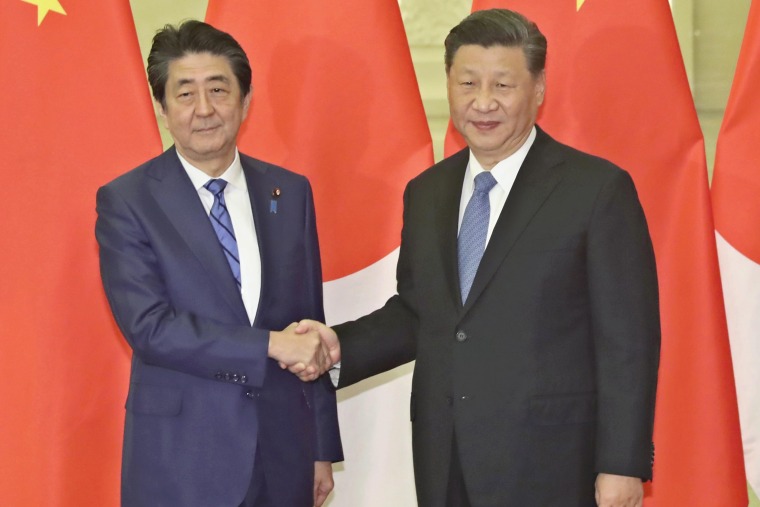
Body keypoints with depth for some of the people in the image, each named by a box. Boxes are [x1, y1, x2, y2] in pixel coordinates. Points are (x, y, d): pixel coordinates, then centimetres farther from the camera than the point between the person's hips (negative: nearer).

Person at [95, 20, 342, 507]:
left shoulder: (291, 193, 7)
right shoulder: (126, 202, -4)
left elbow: (310, 325, 10)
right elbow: (147, 325, -14)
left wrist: (323, 448, 10)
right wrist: (271, 345, -17)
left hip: (283, 454, 4)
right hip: (180, 463, -3)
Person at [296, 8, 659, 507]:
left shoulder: (597, 189, -7)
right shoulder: (426, 193, 11)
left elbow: (628, 341, -8)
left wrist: (622, 466, -12)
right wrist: (341, 345, 0)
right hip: (444, 466, 5)